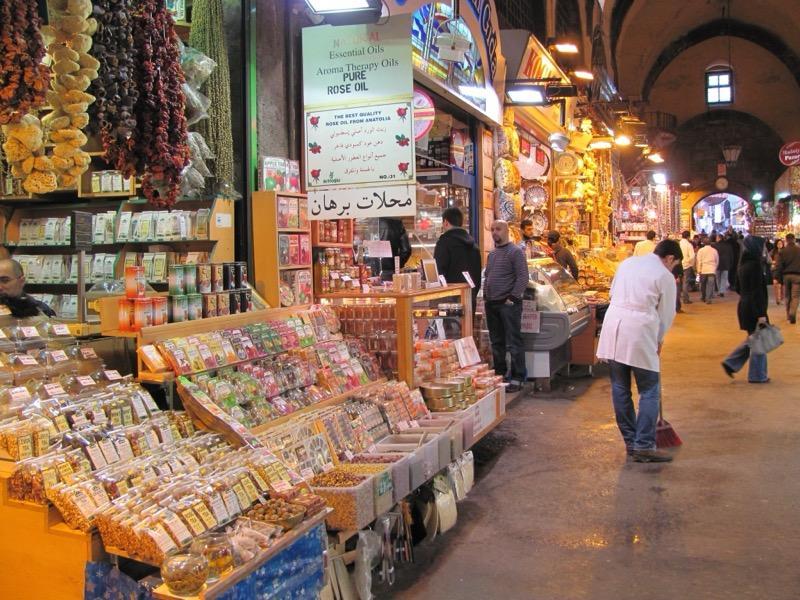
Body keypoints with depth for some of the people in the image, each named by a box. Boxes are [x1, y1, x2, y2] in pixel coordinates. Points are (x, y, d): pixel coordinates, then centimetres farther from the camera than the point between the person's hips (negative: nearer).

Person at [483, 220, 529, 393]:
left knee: (513, 343, -6)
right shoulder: (492, 254, 17)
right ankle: (500, 374, 23)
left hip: (508, 303, -8)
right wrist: (485, 296, 13)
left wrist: (513, 298, -16)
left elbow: (523, 278, -12)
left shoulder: (515, 251, -6)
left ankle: (517, 378, -1)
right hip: (491, 304, 8)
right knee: (496, 343, 13)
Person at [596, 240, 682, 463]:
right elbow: (666, 314, 4)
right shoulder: (665, 276, 0)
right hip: (639, 331, -6)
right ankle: (644, 445, 0)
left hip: (613, 328, 6)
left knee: (620, 388, 12)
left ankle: (630, 441, 20)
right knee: (650, 391, 4)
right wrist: (659, 340, 22)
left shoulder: (627, 262, 15)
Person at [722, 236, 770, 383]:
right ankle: (757, 376, 13)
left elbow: (739, 287, 17)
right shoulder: (755, 265, -19)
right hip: (754, 309, -9)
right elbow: (757, 292, -21)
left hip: (744, 306, 9)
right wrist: (761, 314, -20)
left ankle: (730, 363, 16)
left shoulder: (744, 264, 8)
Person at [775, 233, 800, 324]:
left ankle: (788, 315, 18)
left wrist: (780, 278, 2)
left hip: (786, 275, 2)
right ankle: (792, 314, -21)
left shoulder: (782, 251, 2)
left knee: (787, 296, 14)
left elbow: (779, 266, -1)